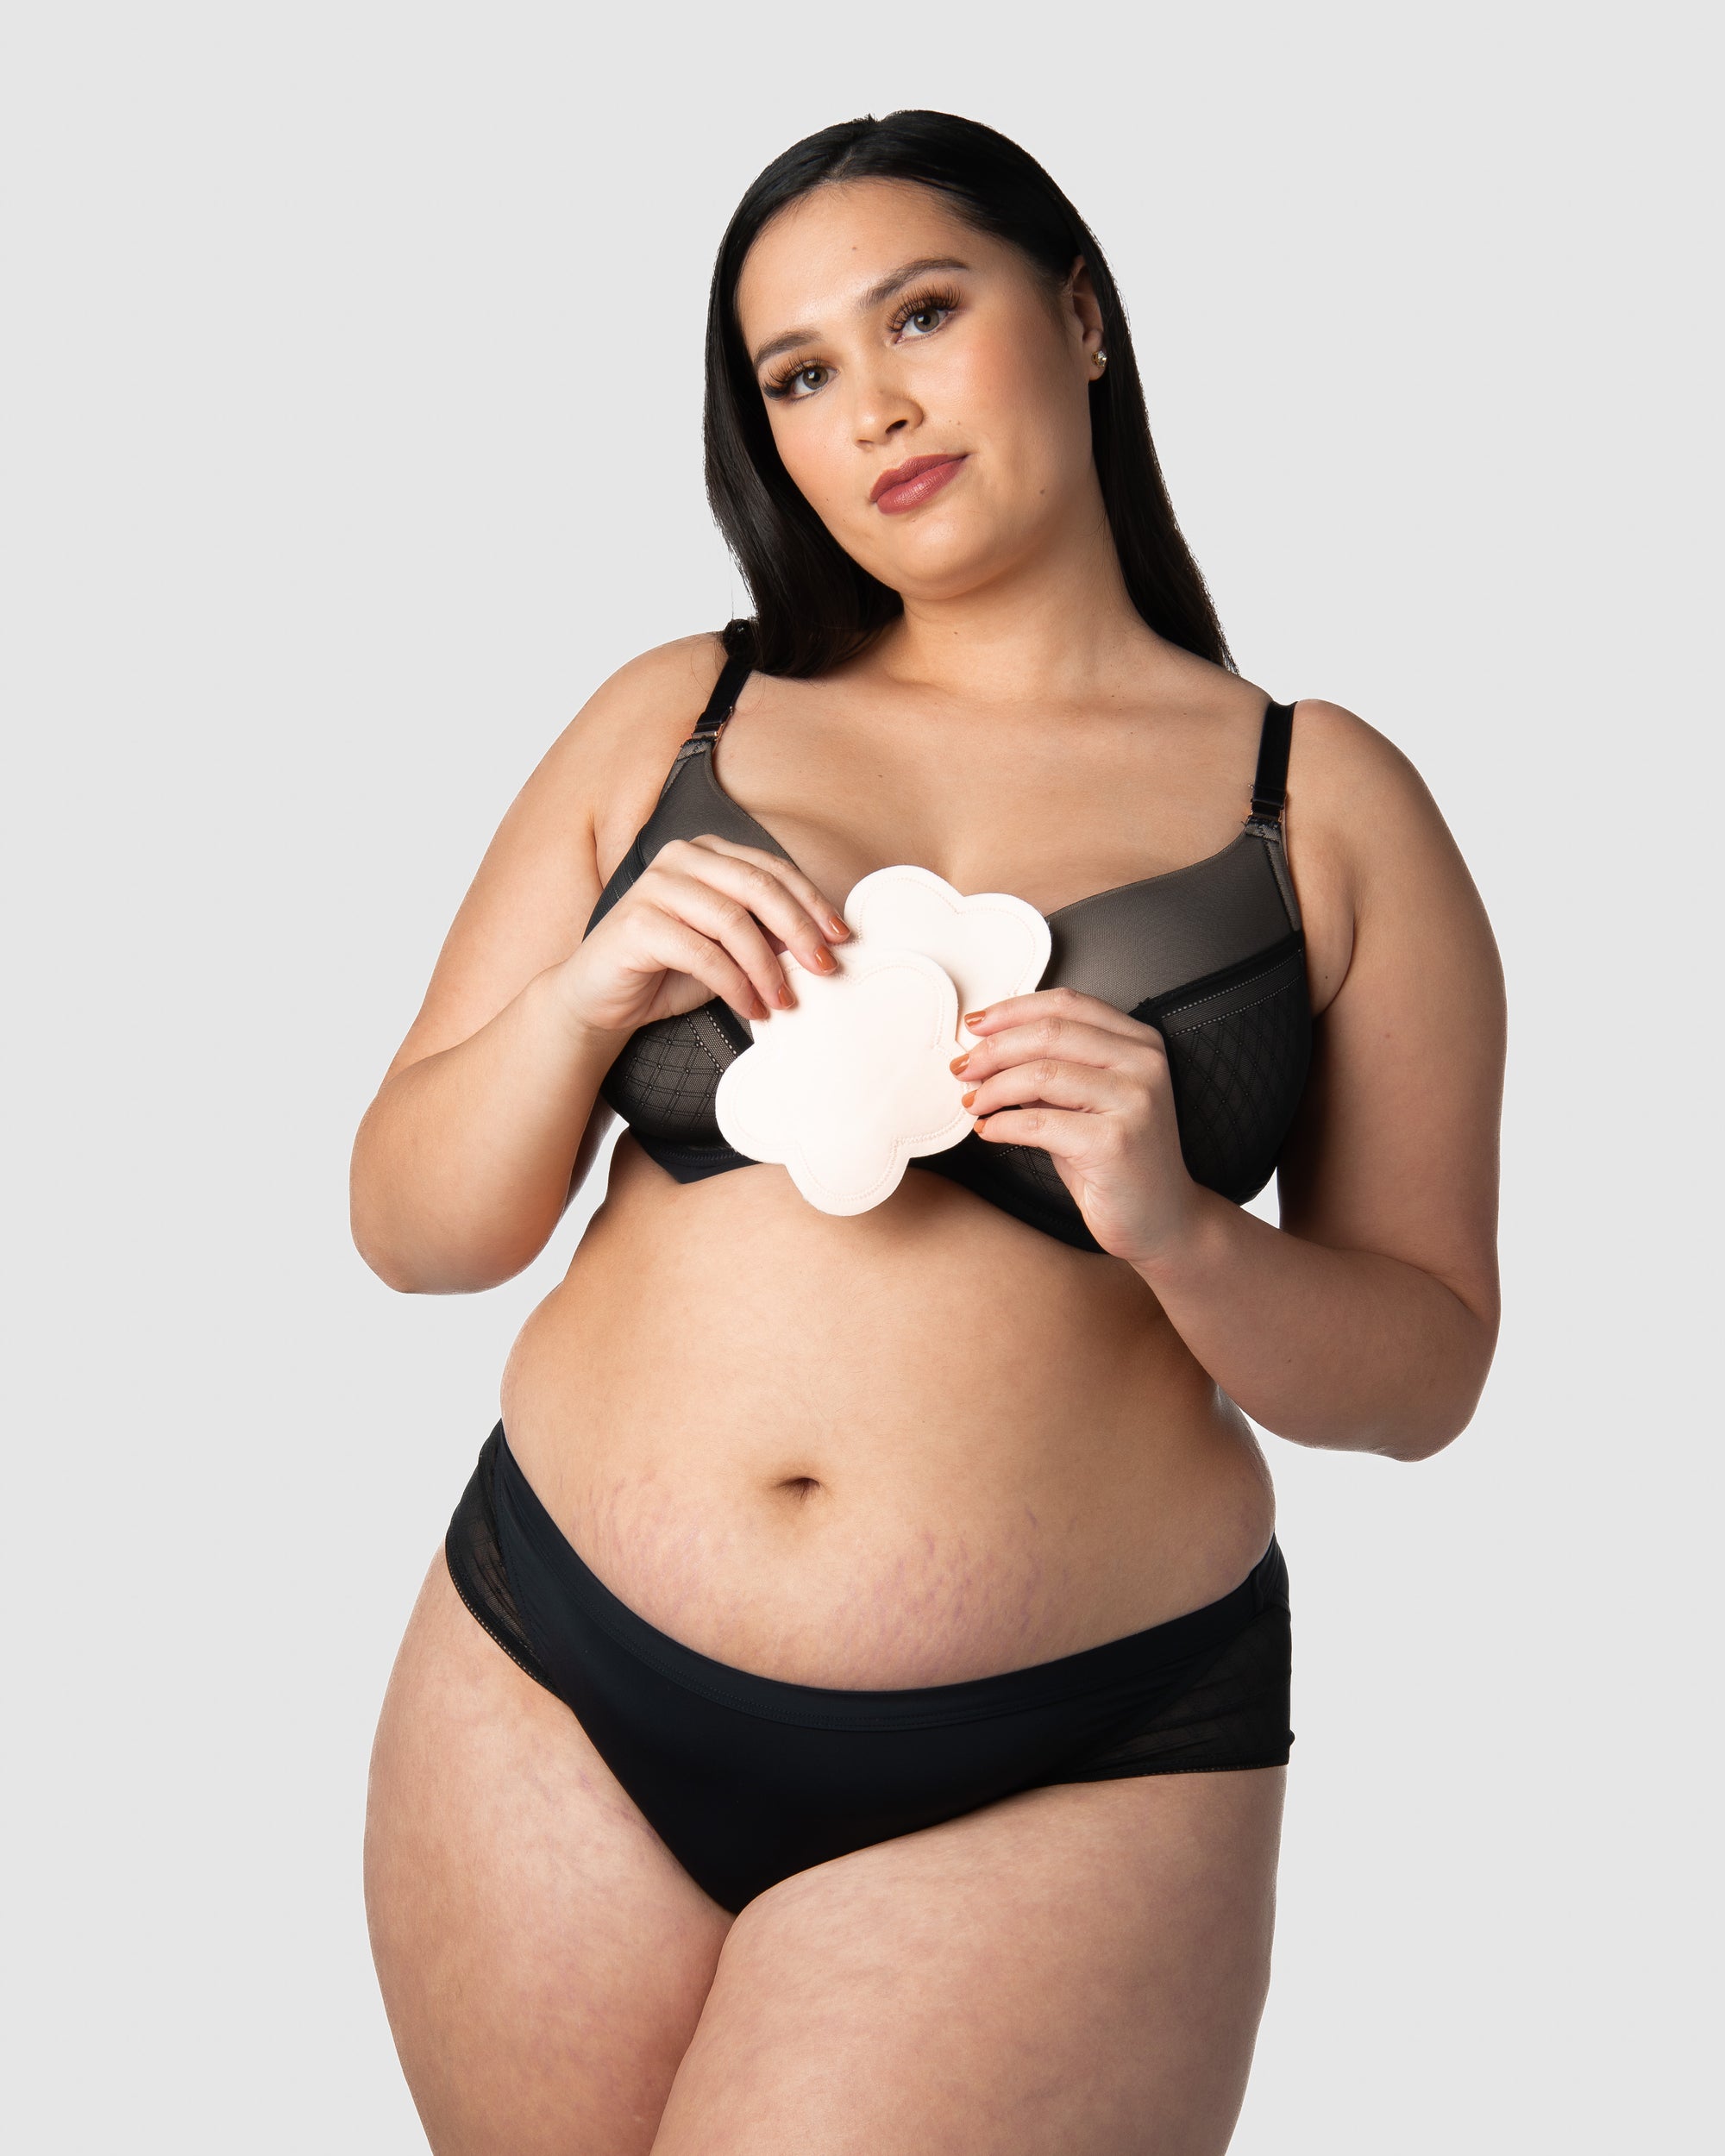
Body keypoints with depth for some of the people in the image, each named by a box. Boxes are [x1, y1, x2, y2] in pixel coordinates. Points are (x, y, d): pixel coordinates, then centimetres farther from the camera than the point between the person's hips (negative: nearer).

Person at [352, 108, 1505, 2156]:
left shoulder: (1326, 802, 1)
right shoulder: (672, 719, 6)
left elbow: (1427, 1363, 2)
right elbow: (408, 1227, 6)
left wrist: (1178, 1232, -17)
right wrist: (580, 1001, -13)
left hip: (1064, 1769, -2)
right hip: (557, 1683, 3)